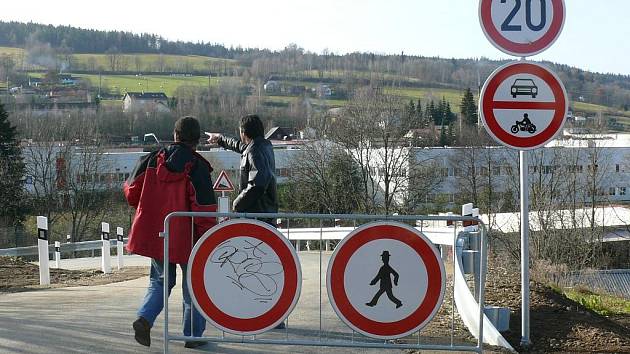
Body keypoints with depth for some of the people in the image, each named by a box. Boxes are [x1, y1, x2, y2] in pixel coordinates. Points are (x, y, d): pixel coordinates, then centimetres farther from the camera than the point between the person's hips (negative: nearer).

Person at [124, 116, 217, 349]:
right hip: (186, 236, -3)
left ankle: (145, 318, -4)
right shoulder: (197, 167, -12)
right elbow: (204, 207, -16)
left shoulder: (153, 159, -1)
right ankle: (193, 335, 17)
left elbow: (132, 192, 6)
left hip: (154, 232, 4)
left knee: (160, 280, 19)